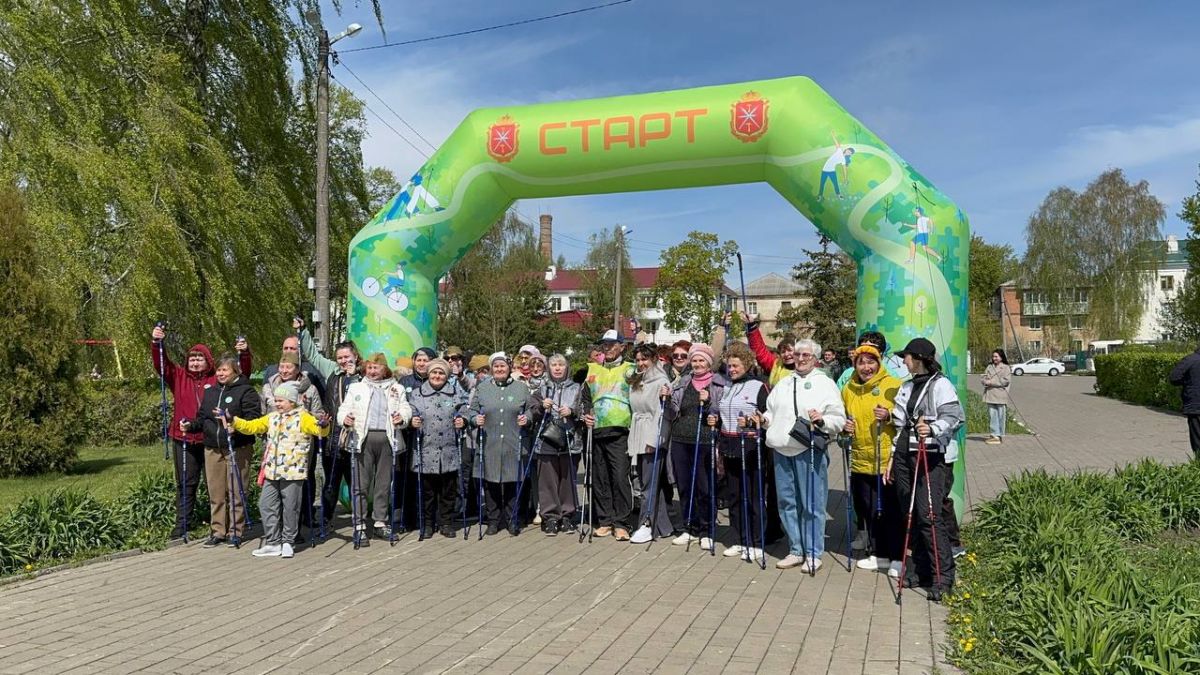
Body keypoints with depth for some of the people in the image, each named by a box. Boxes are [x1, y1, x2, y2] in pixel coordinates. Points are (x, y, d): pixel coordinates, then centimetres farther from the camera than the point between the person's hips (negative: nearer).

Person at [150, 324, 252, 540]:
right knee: (186, 483, 10)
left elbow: (241, 373, -2)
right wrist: (156, 342, -15)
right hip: (184, 439, 2)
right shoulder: (179, 377, 9)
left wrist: (244, 353, -19)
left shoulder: (218, 380, 4)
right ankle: (181, 524, 17)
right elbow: (161, 364, 0)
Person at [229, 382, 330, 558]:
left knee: (290, 508, 3)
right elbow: (251, 426, 18)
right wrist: (233, 420, 5)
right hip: (271, 472, 7)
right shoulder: (272, 418, 13)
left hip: (292, 472, -6)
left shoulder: (302, 418, -7)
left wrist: (323, 425, -42)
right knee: (266, 505, 8)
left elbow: (320, 431, -20)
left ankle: (288, 542, 17)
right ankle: (273, 543, 17)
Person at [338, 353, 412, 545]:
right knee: (361, 483, -4)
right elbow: (344, 409, 7)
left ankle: (381, 523, 16)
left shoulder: (396, 389, 18)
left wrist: (402, 417, -14)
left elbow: (406, 409, 8)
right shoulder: (356, 388, 17)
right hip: (363, 438, -1)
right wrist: (345, 418, -15)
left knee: (384, 483, 6)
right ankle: (360, 527, -1)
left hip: (387, 438, 1)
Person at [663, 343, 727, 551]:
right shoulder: (682, 383, 14)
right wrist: (667, 399, -2)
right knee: (684, 486, 9)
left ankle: (706, 532, 12)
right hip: (680, 440, 4)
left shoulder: (721, 384, 2)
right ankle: (690, 529, 22)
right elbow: (672, 415, 14)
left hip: (704, 442, -4)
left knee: (704, 488, -2)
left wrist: (708, 403, -17)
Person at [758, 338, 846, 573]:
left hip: (810, 451, -5)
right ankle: (796, 551, 21)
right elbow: (772, 412, 26)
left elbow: (840, 419, -4)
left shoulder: (825, 383, 1)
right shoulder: (783, 384, 18)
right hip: (782, 450, 6)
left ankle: (813, 554, 9)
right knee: (787, 502, 9)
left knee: (812, 504, -2)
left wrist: (822, 420, -22)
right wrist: (765, 419, 5)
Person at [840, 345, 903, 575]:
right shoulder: (848, 390, 9)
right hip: (861, 461, 5)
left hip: (888, 461, -5)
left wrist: (889, 417, -21)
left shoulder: (894, 385, -7)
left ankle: (897, 557, 15)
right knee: (869, 510, 12)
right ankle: (878, 554, 26)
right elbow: (843, 418, 24)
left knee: (891, 511, 1)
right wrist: (844, 427, 3)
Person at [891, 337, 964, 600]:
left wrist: (933, 429, -36)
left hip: (932, 457, -8)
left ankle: (943, 576, -5)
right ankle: (921, 569, 20)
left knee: (928, 515, -13)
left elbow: (953, 416, -18)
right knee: (912, 515, 9)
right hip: (906, 455, 8)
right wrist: (893, 460, 22)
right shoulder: (907, 387, 19)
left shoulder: (940, 385, -5)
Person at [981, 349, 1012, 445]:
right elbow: (984, 378, 14)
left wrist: (992, 382, -13)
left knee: (1001, 416, 0)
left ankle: (1000, 435, 7)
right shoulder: (989, 367, 16)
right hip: (990, 395, 5)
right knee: (992, 415, 5)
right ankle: (994, 434, 11)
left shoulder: (1006, 368, 0)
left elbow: (1006, 381, -11)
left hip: (1000, 396, -5)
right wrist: (986, 381, -10)